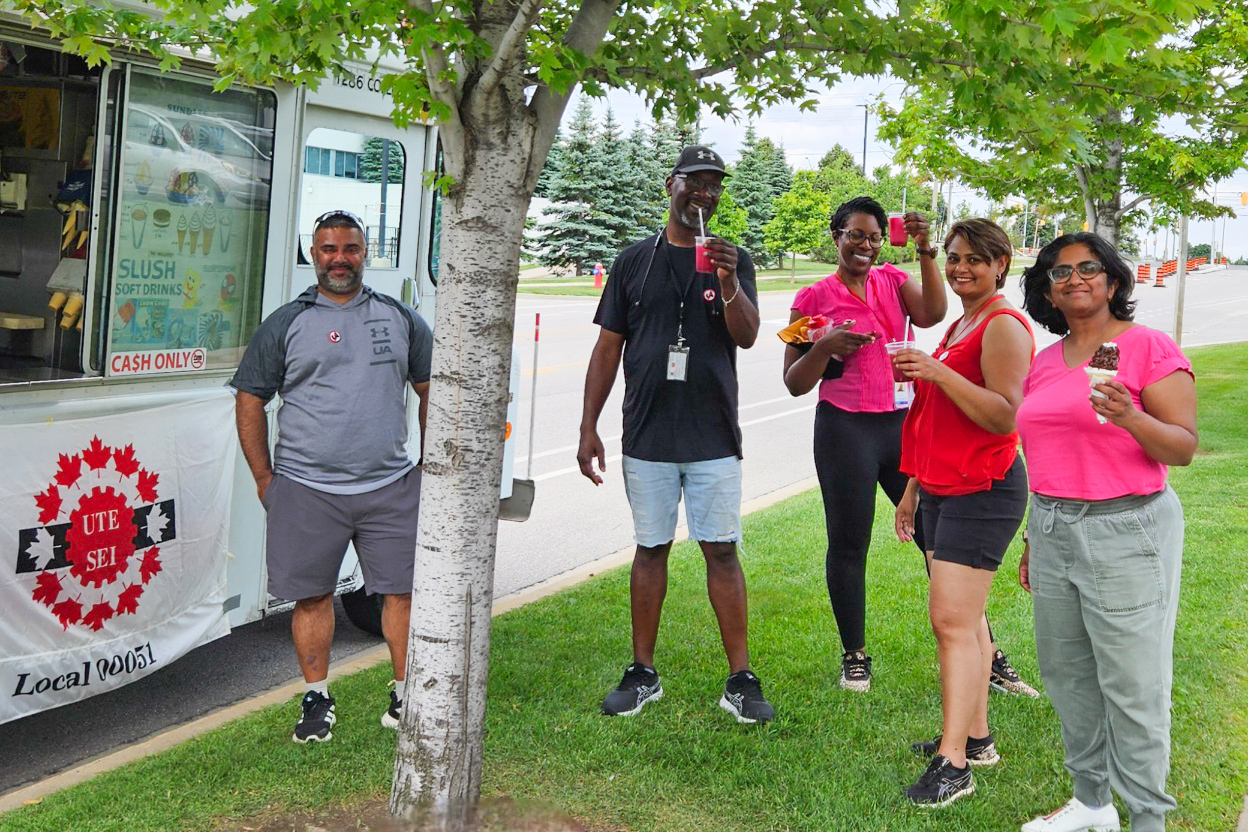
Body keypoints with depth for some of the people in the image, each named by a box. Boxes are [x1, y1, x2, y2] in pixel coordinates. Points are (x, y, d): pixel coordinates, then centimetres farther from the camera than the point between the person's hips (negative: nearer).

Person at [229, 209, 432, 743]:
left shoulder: (400, 319, 11)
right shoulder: (284, 324, 6)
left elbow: (431, 393, 17)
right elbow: (249, 400, 8)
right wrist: (264, 478, 4)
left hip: (390, 486, 1)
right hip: (306, 489, -1)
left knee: (403, 590, 2)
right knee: (312, 596, 5)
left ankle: (405, 694, 15)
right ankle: (317, 699, 20)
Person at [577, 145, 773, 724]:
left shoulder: (732, 261, 7)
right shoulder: (635, 261, 9)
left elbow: (746, 337, -7)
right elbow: (608, 347, 8)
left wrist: (727, 281, -26)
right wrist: (589, 426, 3)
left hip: (713, 437, -1)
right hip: (646, 436, 1)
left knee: (722, 551, -1)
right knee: (651, 549, 8)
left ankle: (740, 680, 5)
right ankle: (642, 674, 17)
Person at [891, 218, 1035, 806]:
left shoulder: (1004, 326, -10)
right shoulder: (958, 327, 19)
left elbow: (1004, 415, -21)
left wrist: (938, 372, -29)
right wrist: (914, 488, 24)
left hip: (982, 493, -9)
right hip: (942, 491, 9)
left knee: (953, 621, -12)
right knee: (965, 620, 13)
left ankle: (953, 764, -8)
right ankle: (976, 738, 22)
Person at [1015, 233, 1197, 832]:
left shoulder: (1149, 347, -7)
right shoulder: (1043, 363, 12)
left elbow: (1183, 448, -12)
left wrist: (1131, 418, -30)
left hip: (1126, 532, -6)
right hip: (1054, 530, 7)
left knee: (1132, 686, -2)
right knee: (1065, 673, 14)